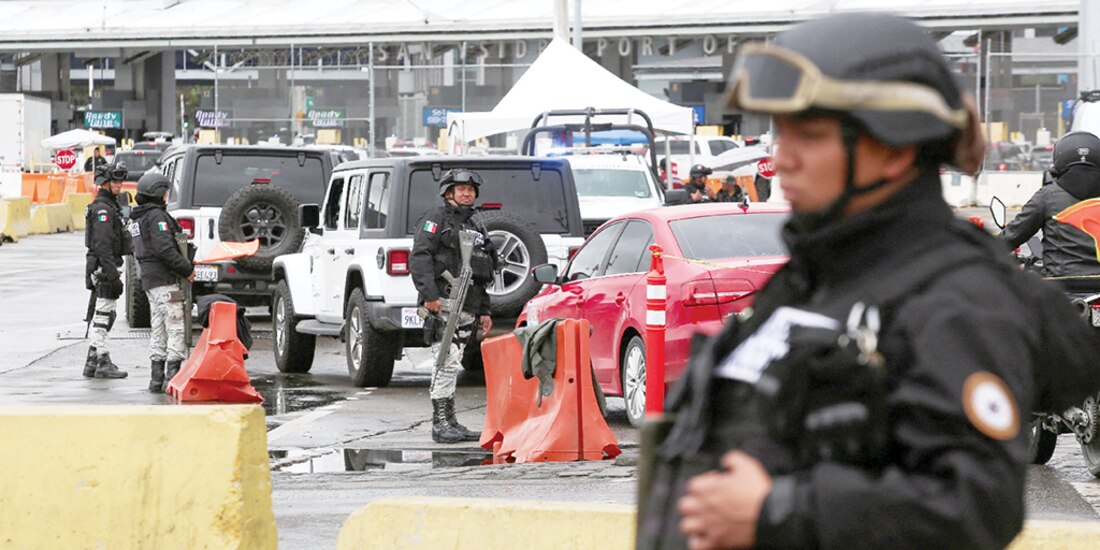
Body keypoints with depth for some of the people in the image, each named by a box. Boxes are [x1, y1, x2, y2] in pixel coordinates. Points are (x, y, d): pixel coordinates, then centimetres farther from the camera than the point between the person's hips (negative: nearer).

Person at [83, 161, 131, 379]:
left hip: (106, 267, 11)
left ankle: (92, 363, 19)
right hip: (104, 267, -11)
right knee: (104, 316, -7)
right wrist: (113, 275, -26)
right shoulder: (102, 209, -15)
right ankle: (103, 363, -6)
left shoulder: (110, 206, 18)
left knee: (102, 317, 14)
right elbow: (102, 245, -22)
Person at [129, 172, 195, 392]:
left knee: (158, 330, 12)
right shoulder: (156, 215, -12)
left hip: (149, 277, 10)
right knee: (175, 328, -9)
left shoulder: (138, 219, 18)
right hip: (163, 277, -10)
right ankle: (173, 377, -13)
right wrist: (187, 268, -13)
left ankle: (156, 378, 11)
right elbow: (165, 249, -21)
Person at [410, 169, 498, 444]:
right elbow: (419, 257, -11)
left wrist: (484, 311, 22)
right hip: (442, 304, -8)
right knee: (447, 361, -13)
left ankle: (451, 422, 11)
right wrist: (429, 295, -21)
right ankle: (440, 424, -12)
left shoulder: (476, 227, 24)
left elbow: (481, 273, 29)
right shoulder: (437, 218, 0)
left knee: (452, 365, 10)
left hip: (467, 307, 8)